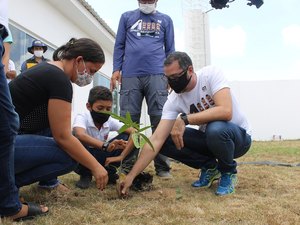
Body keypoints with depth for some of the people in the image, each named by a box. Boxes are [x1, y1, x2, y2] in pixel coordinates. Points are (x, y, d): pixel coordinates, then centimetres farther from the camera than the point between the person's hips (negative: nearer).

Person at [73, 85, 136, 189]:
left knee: (127, 136, -13)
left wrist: (121, 156, -29)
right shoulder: (82, 117, -23)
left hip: (102, 157, 4)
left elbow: (134, 133, -17)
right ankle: (85, 175, -10)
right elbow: (80, 135, -46)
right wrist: (105, 146, -60)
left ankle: (109, 173, -2)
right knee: (76, 140, -35)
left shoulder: (110, 121, -11)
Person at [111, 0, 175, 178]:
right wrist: (116, 69, 2)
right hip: (130, 75, 1)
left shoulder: (165, 20, 19)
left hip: (157, 75, 0)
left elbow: (170, 49, 16)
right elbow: (119, 45, 15)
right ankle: (128, 166, 1)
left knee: (160, 120, -7)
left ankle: (162, 166, -4)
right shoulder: (127, 17, 19)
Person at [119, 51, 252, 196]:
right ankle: (210, 167, 5)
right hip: (208, 137, 5)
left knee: (215, 129, -39)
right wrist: (131, 176, -24)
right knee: (166, 141, -14)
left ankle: (228, 171, -7)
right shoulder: (174, 100, -12)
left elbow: (226, 111, -38)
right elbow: (156, 140, -18)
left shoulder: (211, 74, -22)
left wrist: (185, 119, -37)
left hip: (238, 135, -4)